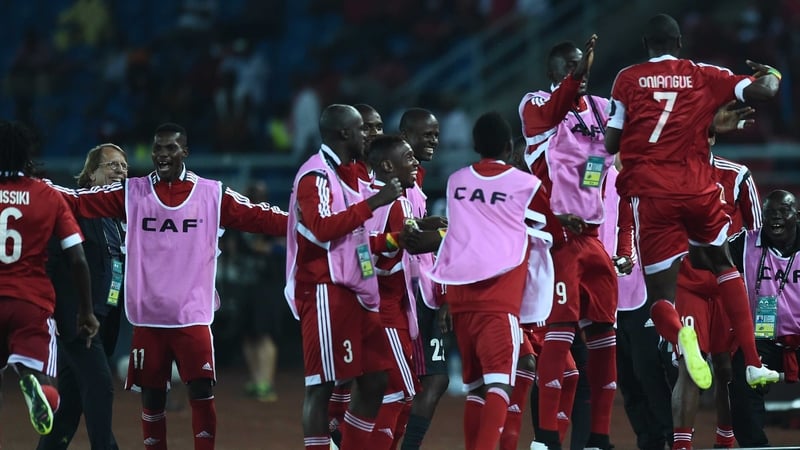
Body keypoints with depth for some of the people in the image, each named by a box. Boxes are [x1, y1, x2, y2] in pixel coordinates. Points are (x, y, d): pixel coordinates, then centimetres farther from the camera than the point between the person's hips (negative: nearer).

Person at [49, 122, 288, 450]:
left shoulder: (213, 195, 3)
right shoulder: (131, 193, 4)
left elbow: (261, 218, -1)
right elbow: (78, 201, -3)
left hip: (193, 315, -1)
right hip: (148, 316, 1)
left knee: (202, 393, -9)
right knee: (152, 398, 6)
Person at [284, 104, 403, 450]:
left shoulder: (346, 174, 19)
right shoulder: (316, 174, -11)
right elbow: (323, 229, -25)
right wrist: (374, 202, -24)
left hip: (354, 292, 10)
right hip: (326, 292, -10)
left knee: (374, 382, 9)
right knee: (322, 385, -8)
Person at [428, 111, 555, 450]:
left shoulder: (455, 182, 12)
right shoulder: (526, 184, 1)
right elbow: (551, 234, 16)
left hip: (458, 293, 4)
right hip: (499, 296, -4)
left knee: (475, 384, 14)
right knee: (500, 381, -10)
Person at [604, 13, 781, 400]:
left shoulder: (628, 79, 5)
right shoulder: (704, 76, 8)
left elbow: (610, 144, 3)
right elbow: (764, 91, 2)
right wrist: (772, 74, 25)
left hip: (652, 193, -1)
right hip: (699, 190, 1)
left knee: (660, 297, 5)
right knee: (724, 266, 27)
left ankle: (679, 334, -33)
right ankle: (753, 363, 14)